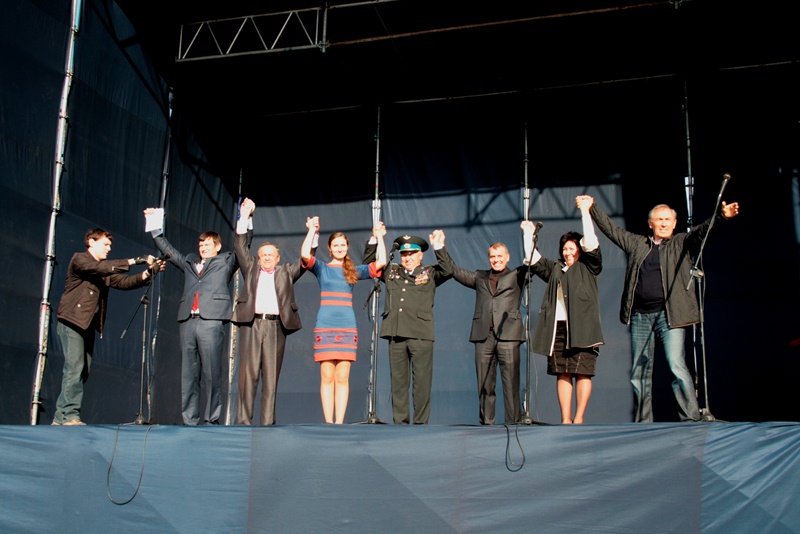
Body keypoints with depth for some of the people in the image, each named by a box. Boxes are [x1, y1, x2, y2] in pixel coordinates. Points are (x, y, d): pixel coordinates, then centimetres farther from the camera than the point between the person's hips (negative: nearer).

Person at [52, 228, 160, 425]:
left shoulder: (105, 269, 18)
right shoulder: (79, 259, -4)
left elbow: (123, 282, 5)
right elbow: (100, 268, -22)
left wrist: (147, 273, -11)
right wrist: (133, 261, -27)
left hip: (88, 324, 8)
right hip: (72, 322, -8)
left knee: (82, 372, 4)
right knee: (75, 368, -14)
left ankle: (60, 417, 8)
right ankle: (70, 415, -12)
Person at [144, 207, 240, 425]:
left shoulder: (226, 261, 16)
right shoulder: (190, 262, 26)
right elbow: (168, 250, 34)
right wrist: (155, 226, 34)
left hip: (211, 321, -4)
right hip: (188, 321, 5)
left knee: (211, 373, -7)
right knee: (188, 373, 2)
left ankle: (211, 419, -4)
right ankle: (190, 420, 4)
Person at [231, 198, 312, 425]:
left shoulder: (286, 272, 20)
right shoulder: (251, 268, 20)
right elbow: (240, 247, 15)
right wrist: (244, 217, 10)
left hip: (275, 326, 0)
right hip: (251, 323, 0)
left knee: (271, 376, -2)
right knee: (248, 373, -5)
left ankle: (268, 421, -2)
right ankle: (243, 419, -4)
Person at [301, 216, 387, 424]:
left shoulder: (355, 271, 15)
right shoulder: (321, 268, 10)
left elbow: (381, 262, 5)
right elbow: (305, 255, -9)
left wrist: (379, 237, 9)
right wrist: (312, 231, -3)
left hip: (348, 328, 2)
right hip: (325, 327, -1)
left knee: (342, 378, -1)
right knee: (327, 377, -3)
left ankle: (339, 422, 1)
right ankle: (328, 422, 0)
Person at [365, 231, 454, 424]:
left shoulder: (429, 274, 10)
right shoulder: (391, 272, 19)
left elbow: (448, 271, -5)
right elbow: (368, 263, 23)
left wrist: (439, 247, -10)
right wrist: (374, 240, 12)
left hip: (421, 335, -3)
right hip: (396, 334, 3)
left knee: (421, 381, -3)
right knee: (398, 381, 6)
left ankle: (421, 421, 2)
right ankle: (399, 421, 12)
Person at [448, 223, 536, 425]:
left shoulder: (516, 276, 15)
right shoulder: (480, 277, 22)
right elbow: (455, 271, 19)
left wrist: (529, 236, -8)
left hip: (508, 335, -3)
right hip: (483, 336, 3)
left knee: (511, 383, -6)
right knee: (484, 384, 3)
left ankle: (513, 422, -3)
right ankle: (486, 422, 7)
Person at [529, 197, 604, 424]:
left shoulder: (588, 267, 9)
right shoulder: (554, 269, 21)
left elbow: (591, 244, -2)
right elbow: (534, 260, 21)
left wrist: (585, 211, -2)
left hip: (581, 327, -4)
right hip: (557, 327, 4)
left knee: (582, 373, -6)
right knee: (562, 374, 2)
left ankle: (579, 418, -2)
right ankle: (565, 419, 3)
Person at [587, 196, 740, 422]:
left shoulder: (682, 243, 9)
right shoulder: (636, 243, 17)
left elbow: (702, 231, -8)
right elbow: (610, 228, 22)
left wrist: (721, 216, -25)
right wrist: (592, 208, 20)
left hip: (669, 315, -4)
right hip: (640, 316, 4)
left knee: (677, 367, -15)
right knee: (639, 371, 8)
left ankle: (691, 419, -11)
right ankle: (642, 421, 17)